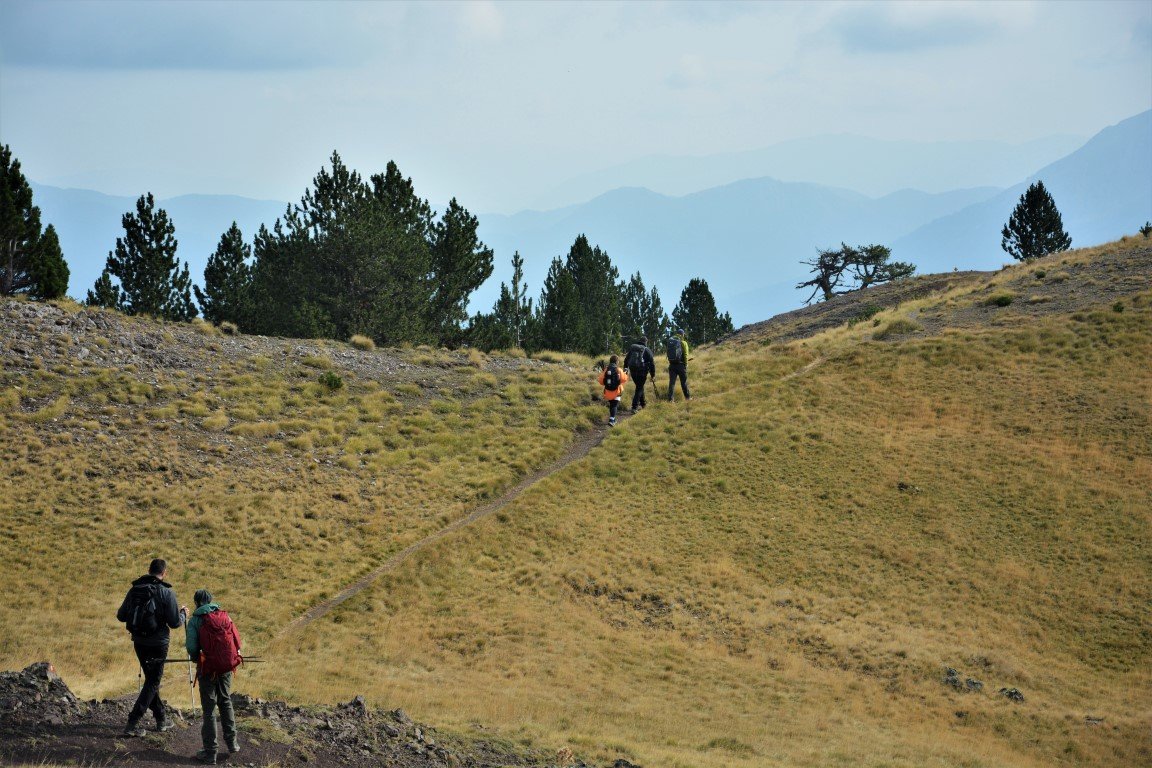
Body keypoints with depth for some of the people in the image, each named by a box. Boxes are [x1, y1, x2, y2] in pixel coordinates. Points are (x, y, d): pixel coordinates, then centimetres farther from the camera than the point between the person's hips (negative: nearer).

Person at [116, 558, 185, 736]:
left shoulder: (135, 589, 2)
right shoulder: (166, 593, -13)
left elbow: (121, 616, 8)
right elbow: (175, 623, -12)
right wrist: (183, 613, 9)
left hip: (138, 642, 6)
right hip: (157, 644, -5)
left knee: (151, 679, 20)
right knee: (152, 682, 2)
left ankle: (161, 718, 28)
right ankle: (133, 723, -6)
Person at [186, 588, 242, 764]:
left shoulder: (195, 620, -8)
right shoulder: (224, 616, 4)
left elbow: (191, 647, -15)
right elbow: (236, 642, 0)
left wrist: (196, 657, 7)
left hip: (208, 669, -4)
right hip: (226, 668, 4)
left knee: (209, 710, 3)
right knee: (226, 703, 22)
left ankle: (210, 753, 6)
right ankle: (232, 743, 26)